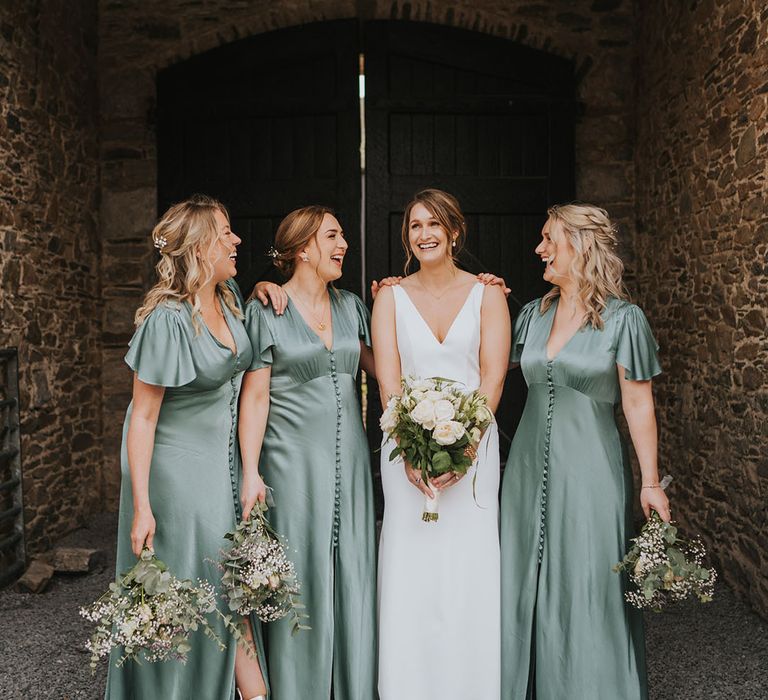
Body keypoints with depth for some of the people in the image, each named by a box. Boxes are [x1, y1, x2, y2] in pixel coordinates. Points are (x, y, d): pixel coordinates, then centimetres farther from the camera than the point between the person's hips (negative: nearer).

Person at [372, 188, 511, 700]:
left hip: (473, 448, 0)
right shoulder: (391, 297, 6)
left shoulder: (487, 294, 4)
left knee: (470, 570, 3)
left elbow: (493, 376, -4)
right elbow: (387, 380, -2)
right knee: (410, 570, 4)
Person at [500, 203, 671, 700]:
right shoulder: (535, 313, 7)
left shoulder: (623, 319, -8)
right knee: (528, 580, 13)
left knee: (586, 586, 3)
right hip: (532, 461, 5)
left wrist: (651, 481, -8)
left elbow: (639, 405, -7)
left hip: (589, 465, -5)